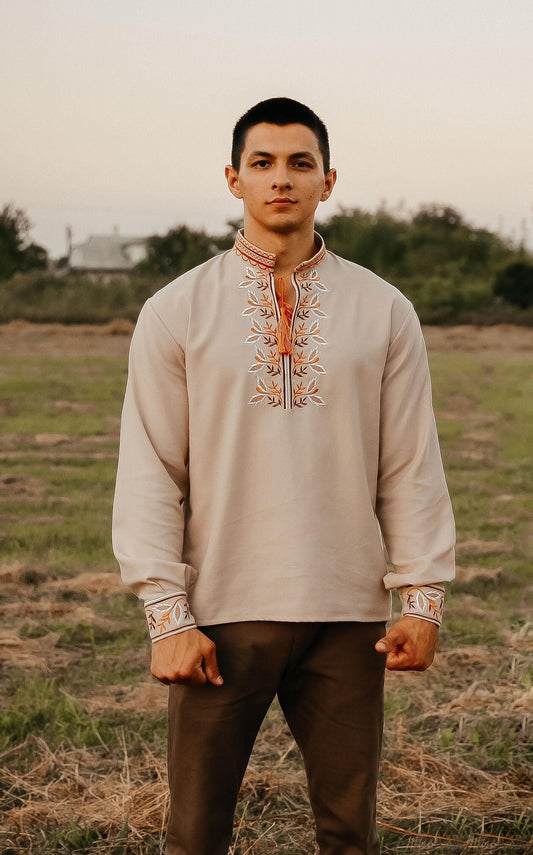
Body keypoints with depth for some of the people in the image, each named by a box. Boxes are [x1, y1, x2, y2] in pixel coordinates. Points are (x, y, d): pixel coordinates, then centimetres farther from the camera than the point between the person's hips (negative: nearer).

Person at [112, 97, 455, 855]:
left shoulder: (384, 312, 5)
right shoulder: (176, 312, 1)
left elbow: (412, 469, 5)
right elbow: (149, 473, -2)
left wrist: (423, 598, 0)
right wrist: (168, 615, -8)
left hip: (347, 618, 1)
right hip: (221, 616, -1)